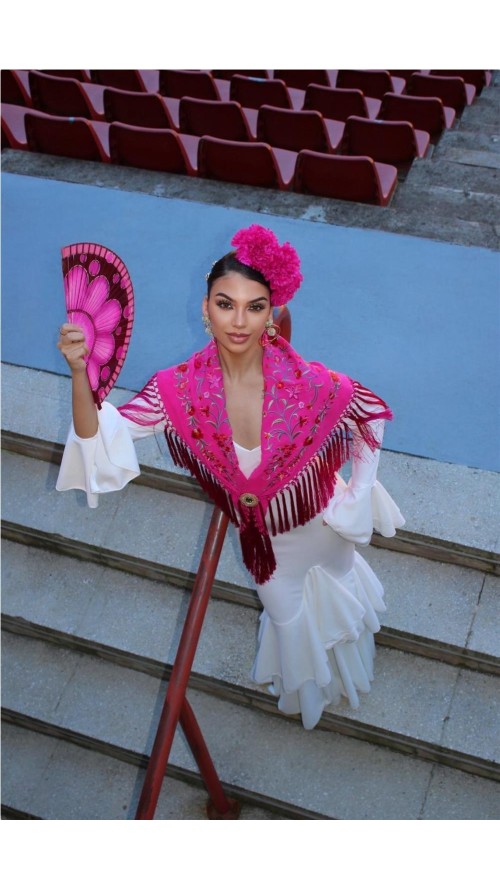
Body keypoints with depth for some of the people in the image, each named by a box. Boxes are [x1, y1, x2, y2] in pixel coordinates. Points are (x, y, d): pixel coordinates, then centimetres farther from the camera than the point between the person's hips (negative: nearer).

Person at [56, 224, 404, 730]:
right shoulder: (181, 389, -31)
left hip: (320, 520, -1)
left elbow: (372, 413, -17)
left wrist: (356, 495, -11)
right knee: (286, 612, 30)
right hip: (261, 533, 1)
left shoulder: (310, 384, -36)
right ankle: (306, 687, 68)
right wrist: (79, 373, -47)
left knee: (336, 581, 34)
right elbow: (99, 437, -29)